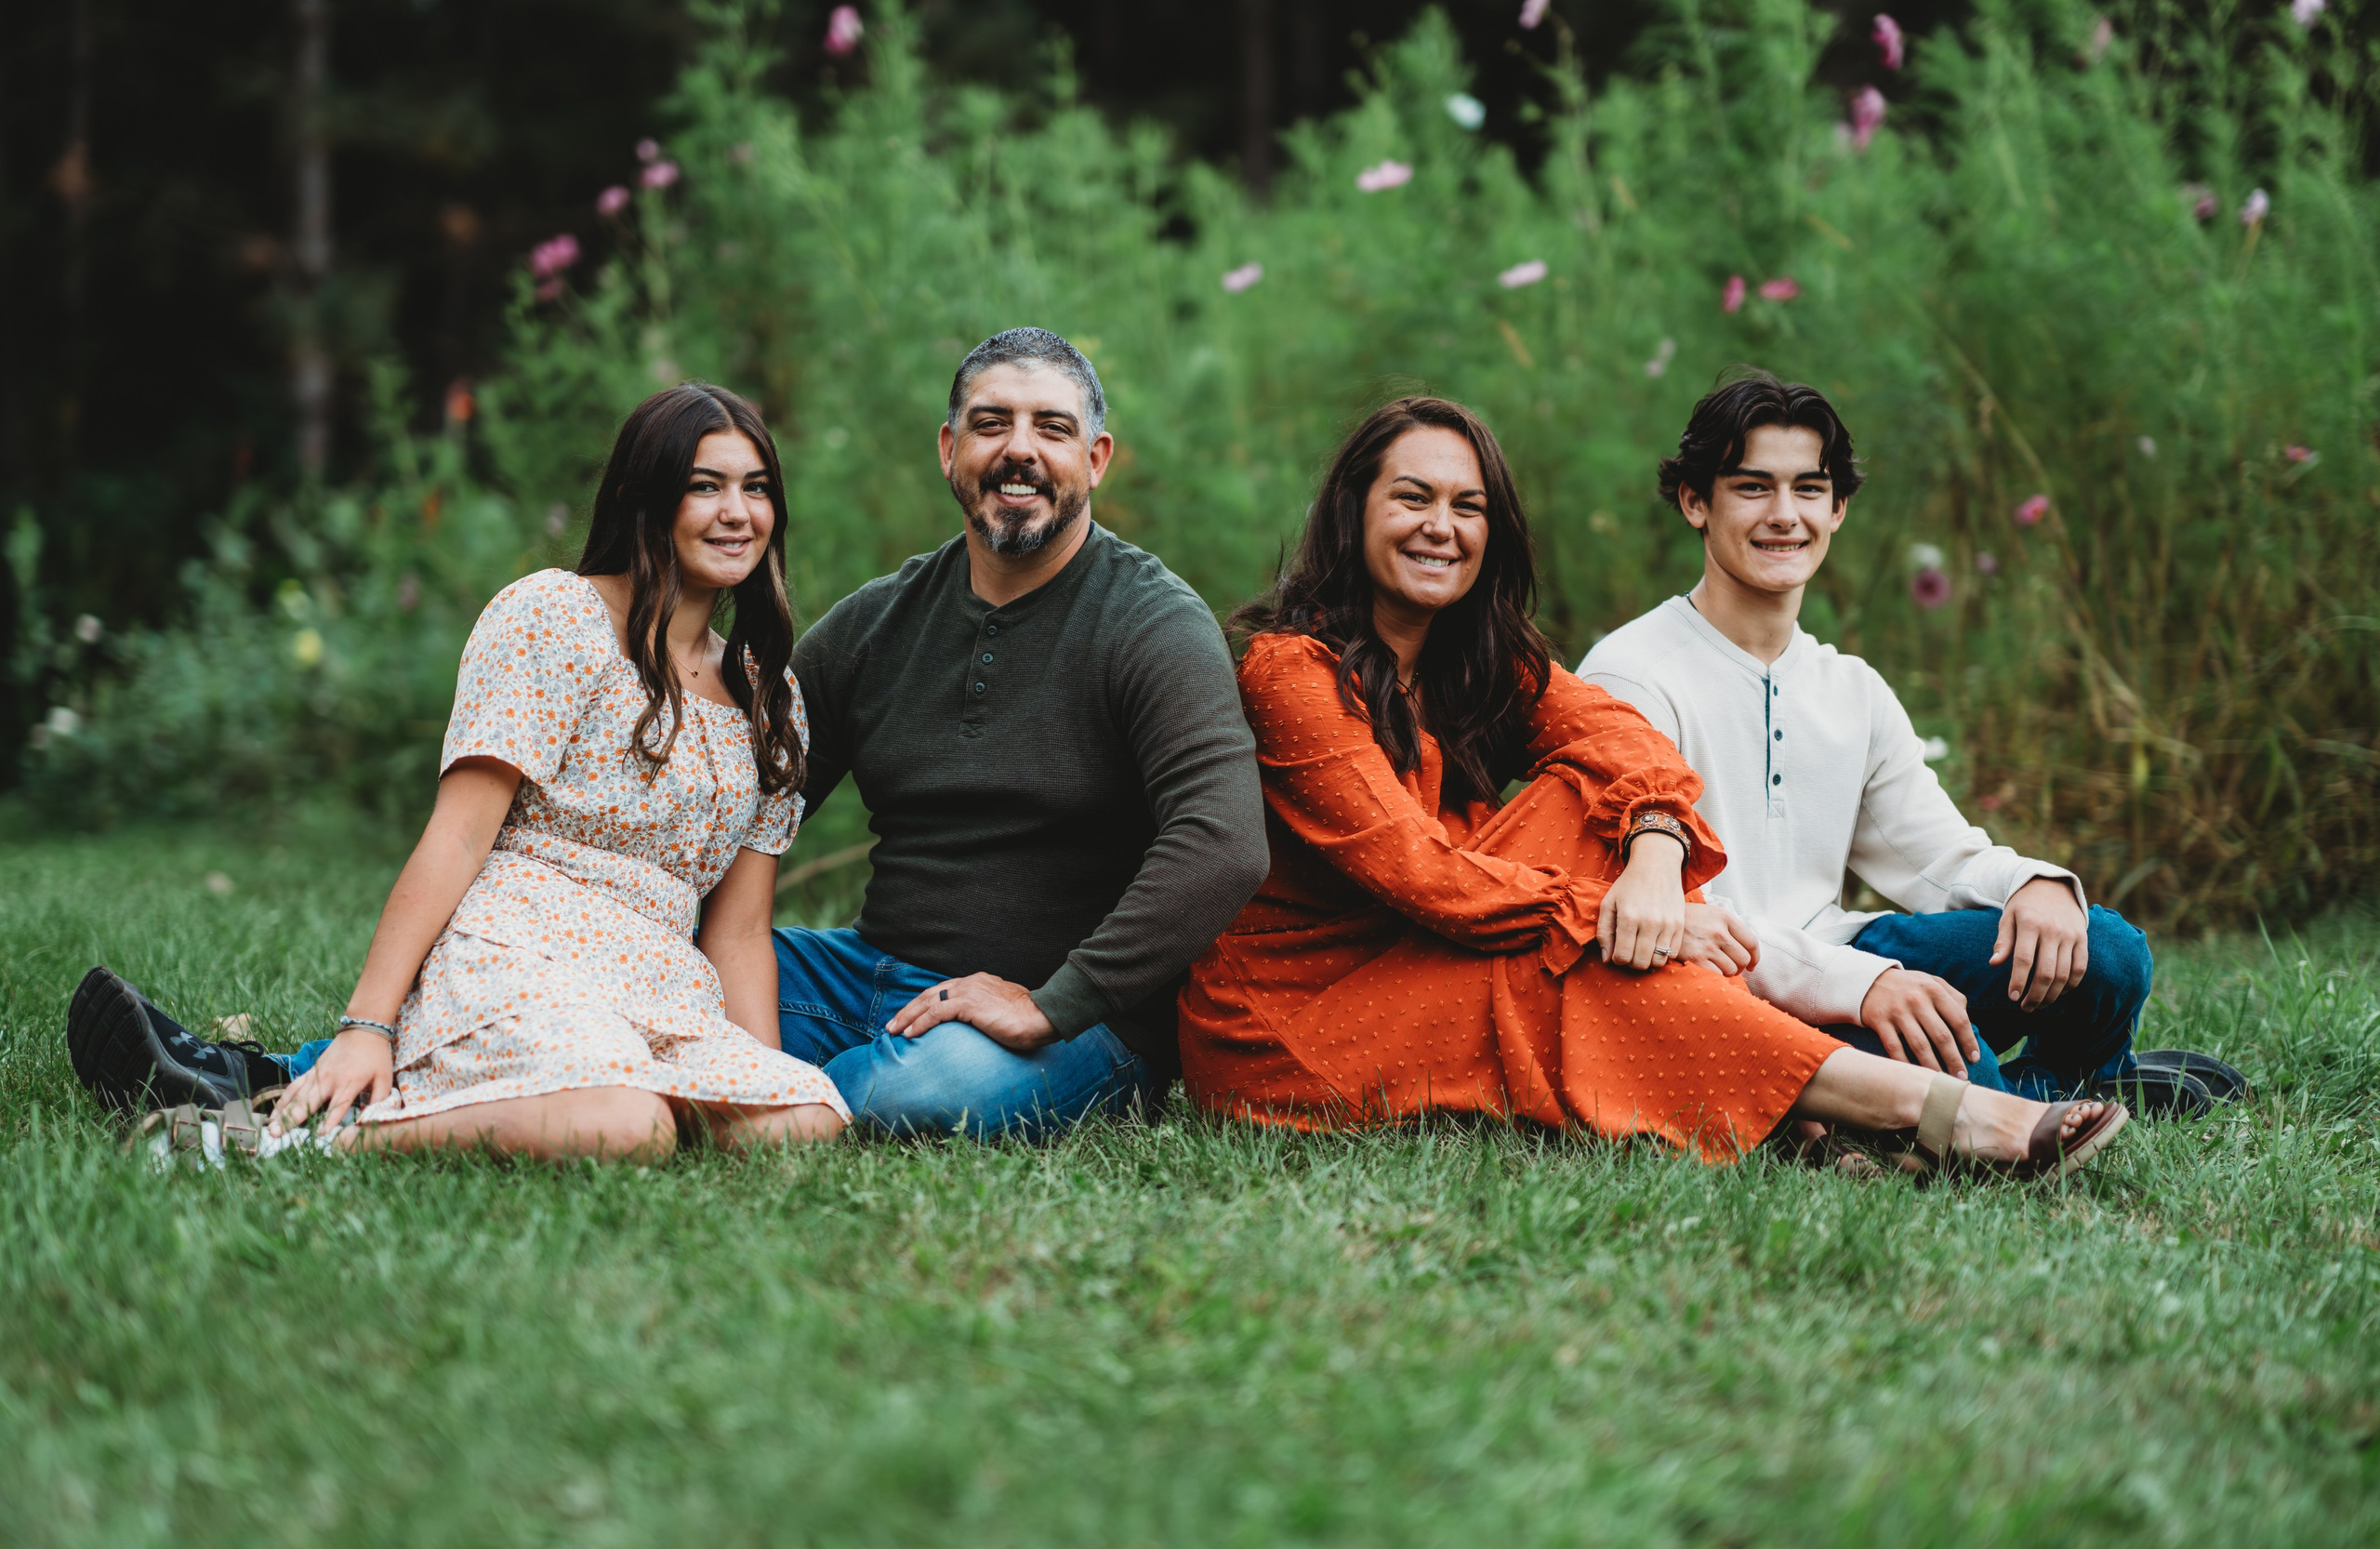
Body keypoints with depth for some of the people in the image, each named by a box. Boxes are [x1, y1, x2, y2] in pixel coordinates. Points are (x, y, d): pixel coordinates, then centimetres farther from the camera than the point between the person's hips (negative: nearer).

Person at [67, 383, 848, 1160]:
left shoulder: (769, 696, 22)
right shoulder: (552, 616, 3)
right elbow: (459, 835, -6)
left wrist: (764, 1073, -1)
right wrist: (366, 1026, -17)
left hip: (664, 1004, 7)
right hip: (510, 955, -7)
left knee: (809, 1121, -28)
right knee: (625, 1126, -40)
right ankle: (289, 1135, -26)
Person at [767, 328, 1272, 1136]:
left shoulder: (1156, 627, -9)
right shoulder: (873, 622, 9)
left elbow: (1224, 846, -24)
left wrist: (1053, 1005, -27)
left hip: (1079, 1012, -4)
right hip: (879, 971, 4)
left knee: (936, 1086, -37)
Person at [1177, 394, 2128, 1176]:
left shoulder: (1487, 663, 9)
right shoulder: (1291, 671, -14)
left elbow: (1618, 736, -10)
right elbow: (1407, 867, -23)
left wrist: (1654, 856, -31)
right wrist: (1602, 915, -25)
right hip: (1281, 1023, -7)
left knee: (1585, 794, -13)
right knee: (1586, 966, -27)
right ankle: (1932, 1113, -34)